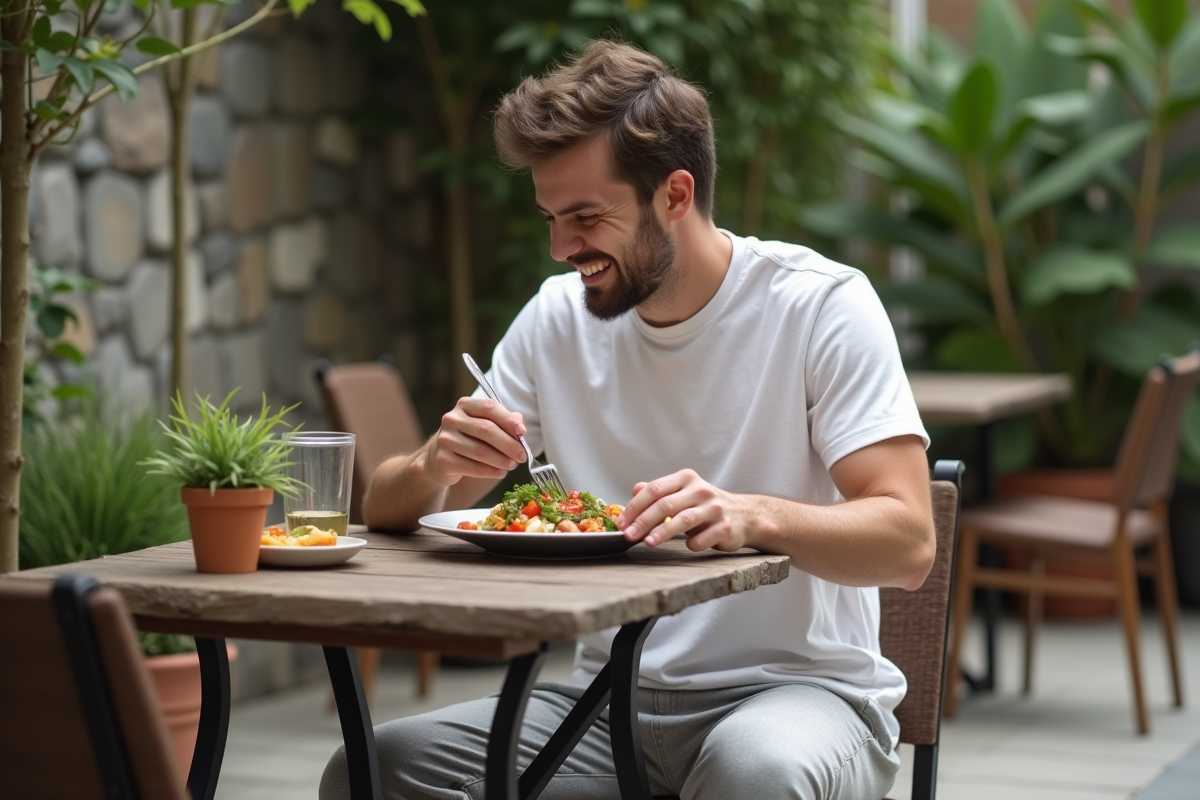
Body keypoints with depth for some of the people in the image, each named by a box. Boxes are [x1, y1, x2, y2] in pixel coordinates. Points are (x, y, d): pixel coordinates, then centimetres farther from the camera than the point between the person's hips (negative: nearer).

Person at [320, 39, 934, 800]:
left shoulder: (823, 305, -9)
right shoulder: (558, 317, 5)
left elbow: (908, 543, -18)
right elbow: (392, 513, 7)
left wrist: (753, 516, -37)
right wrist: (434, 467, -17)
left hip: (797, 688, -4)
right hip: (615, 699, 4)